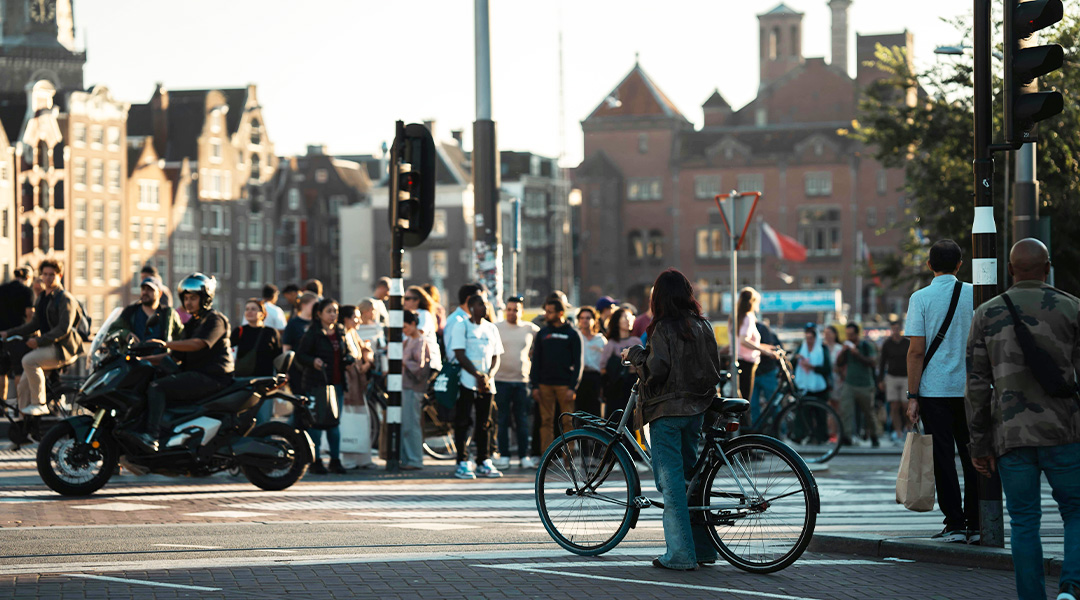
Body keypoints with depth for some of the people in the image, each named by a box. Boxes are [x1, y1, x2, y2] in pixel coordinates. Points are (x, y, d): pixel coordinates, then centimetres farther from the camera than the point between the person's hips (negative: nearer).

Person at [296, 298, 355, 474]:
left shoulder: (340, 332, 12)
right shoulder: (312, 333, -5)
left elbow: (348, 351, 23)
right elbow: (300, 355, -7)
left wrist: (350, 358, 1)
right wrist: (313, 361, -25)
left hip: (337, 383, 5)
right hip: (316, 383, -5)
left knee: (335, 423, 7)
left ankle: (335, 460, 14)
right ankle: (315, 461, 3)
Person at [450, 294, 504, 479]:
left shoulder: (491, 329, 14)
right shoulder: (462, 327, 0)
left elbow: (496, 358, 13)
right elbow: (460, 355, -7)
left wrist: (488, 376, -5)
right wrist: (478, 375, -15)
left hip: (487, 384, 5)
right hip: (467, 381, -5)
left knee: (485, 424, 7)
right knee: (462, 422, -5)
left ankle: (484, 463, 12)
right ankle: (462, 464, -3)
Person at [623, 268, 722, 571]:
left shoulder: (664, 328, -12)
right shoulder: (703, 326, 7)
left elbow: (655, 369, -18)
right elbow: (713, 367, 11)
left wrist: (633, 353, -2)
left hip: (668, 409, -7)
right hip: (696, 408, 7)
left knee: (671, 480, -4)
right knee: (690, 475, 17)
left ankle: (680, 554, -7)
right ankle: (703, 547, 19)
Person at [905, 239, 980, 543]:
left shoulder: (921, 298, -5)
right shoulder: (975, 294, 3)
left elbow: (916, 350, -9)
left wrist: (912, 396, -5)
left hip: (935, 390, -3)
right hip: (971, 389, 3)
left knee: (943, 458, 2)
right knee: (972, 457, 8)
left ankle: (955, 524, -1)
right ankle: (977, 526, 9)